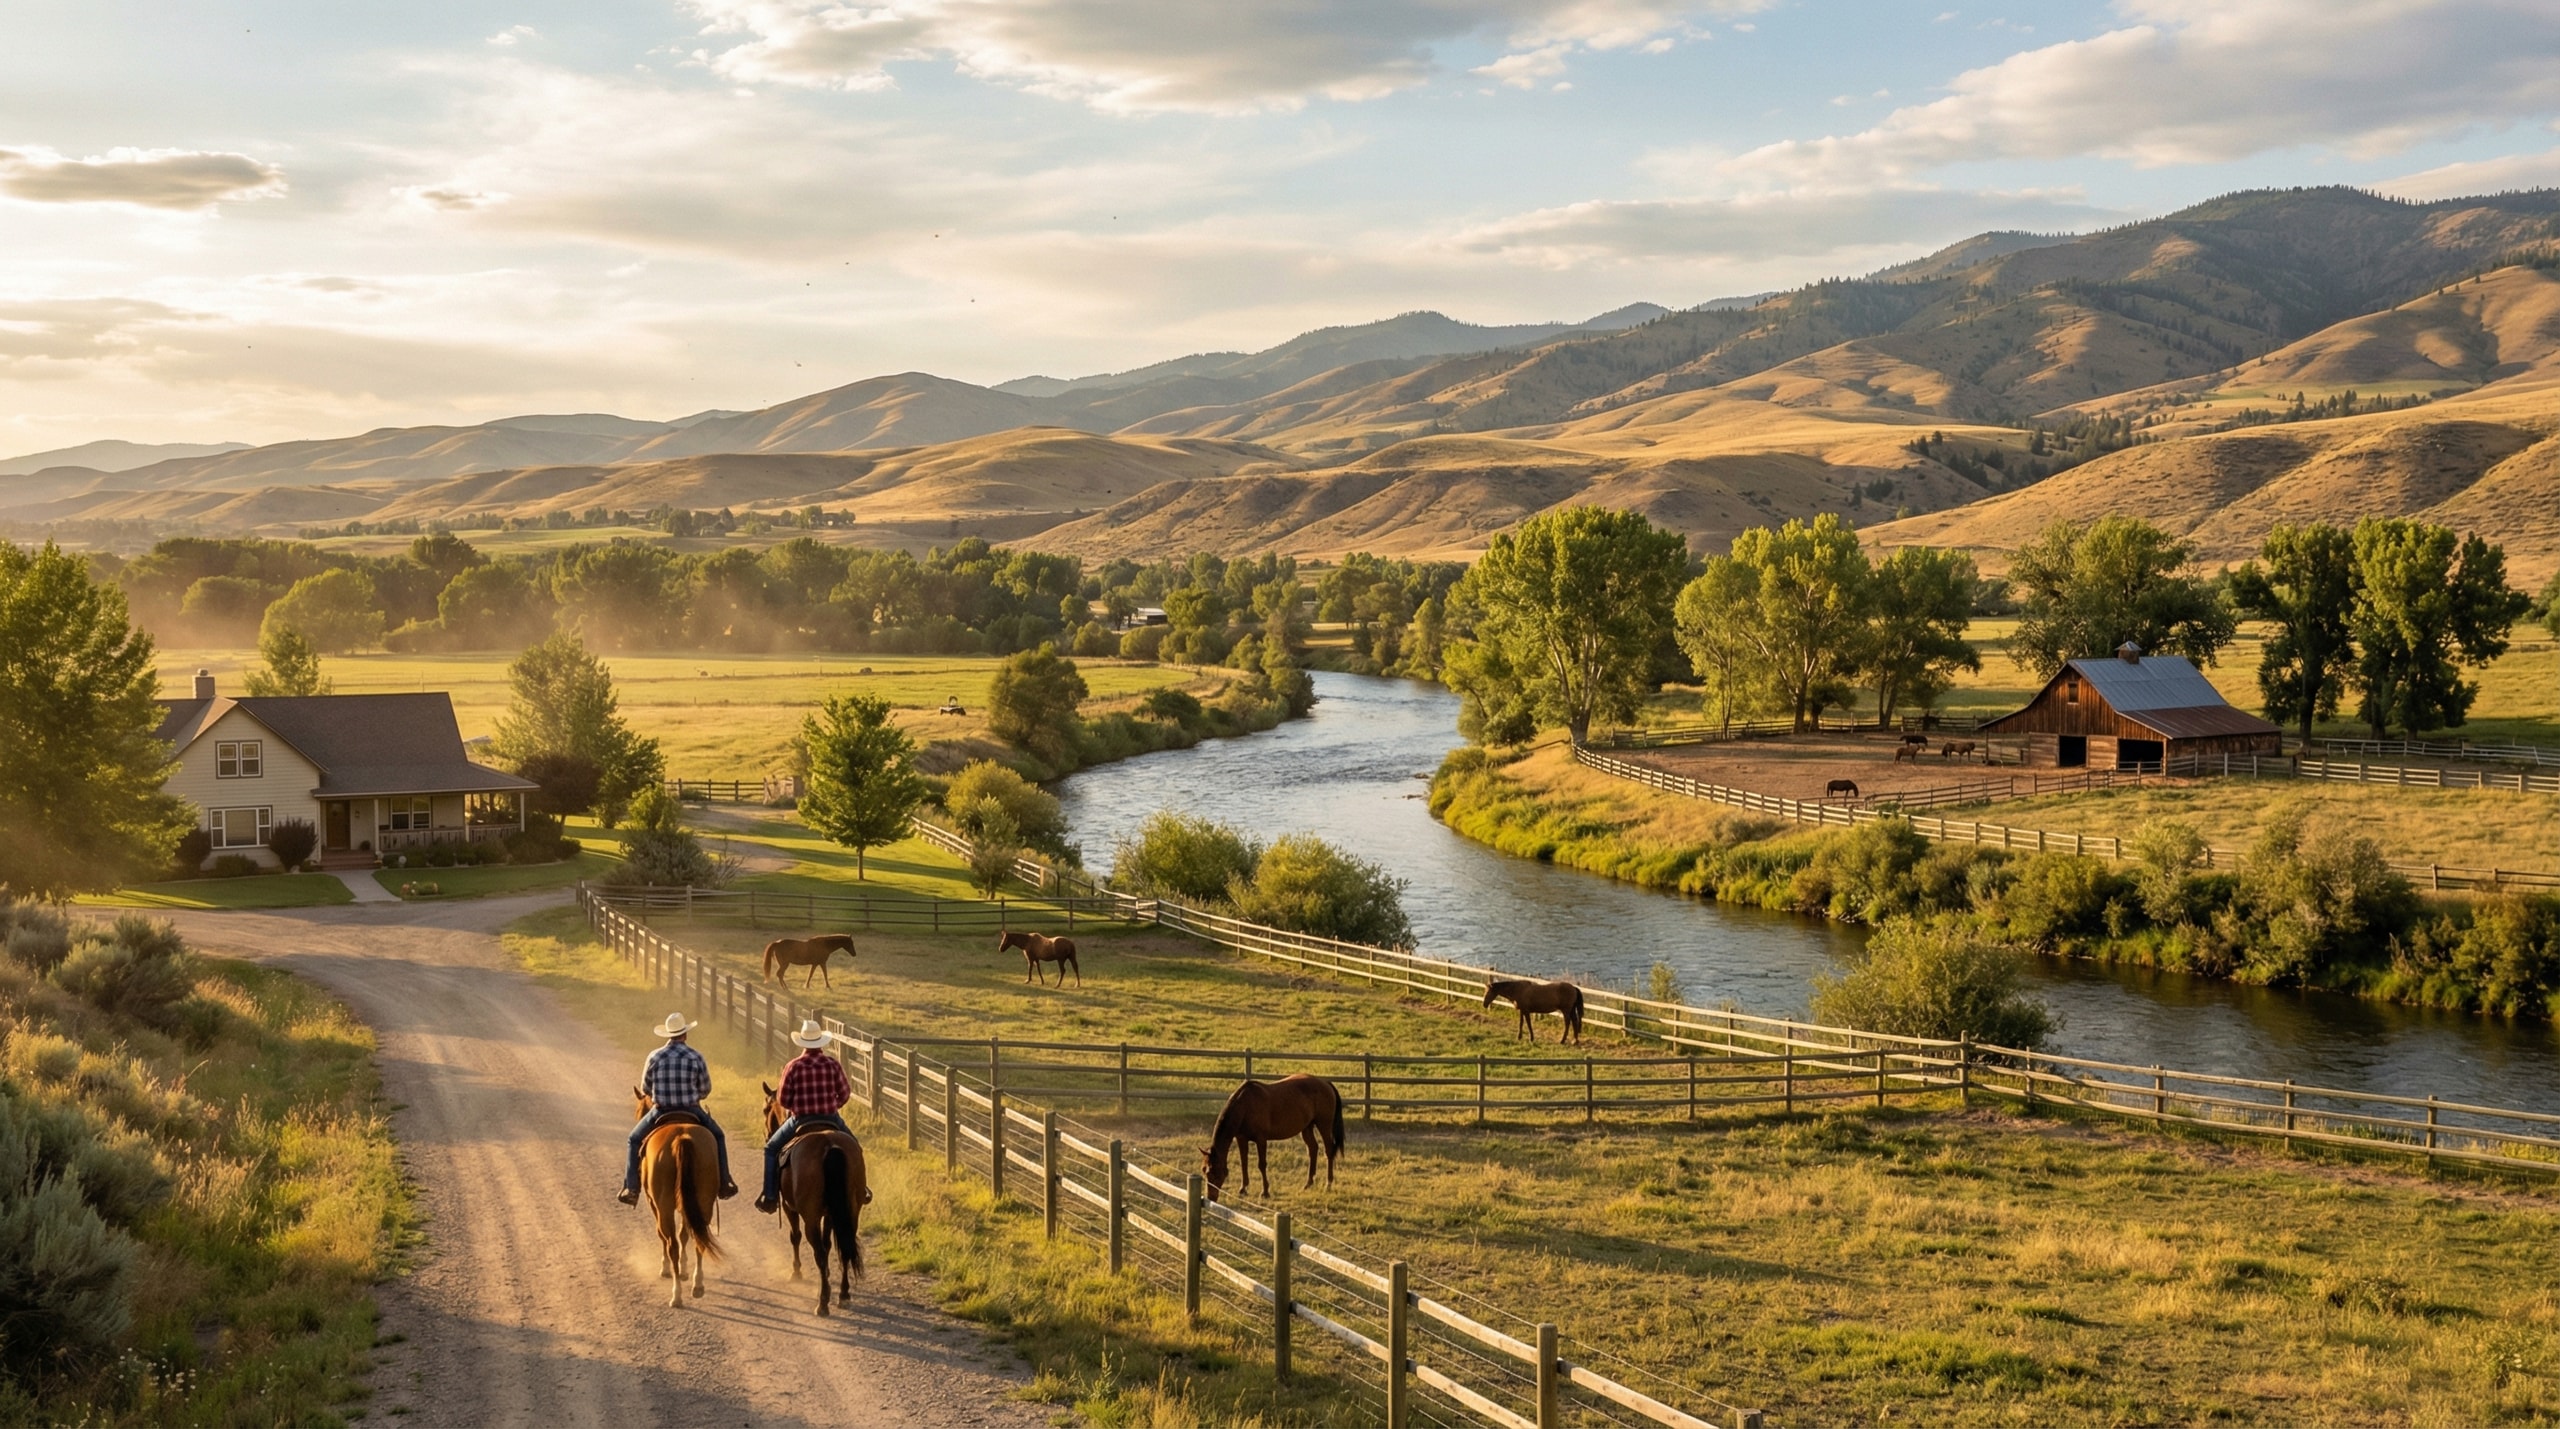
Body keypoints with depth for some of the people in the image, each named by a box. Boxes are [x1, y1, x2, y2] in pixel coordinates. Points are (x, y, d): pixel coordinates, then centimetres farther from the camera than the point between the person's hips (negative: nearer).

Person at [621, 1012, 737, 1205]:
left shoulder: (655, 1057, -6)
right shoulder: (696, 1058, -8)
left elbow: (645, 1087, 6)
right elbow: (706, 1090, 1)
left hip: (660, 1113, 0)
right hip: (692, 1112, 0)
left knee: (635, 1139, 23)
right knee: (717, 1136, 23)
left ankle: (631, 1188, 14)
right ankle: (724, 1183, 17)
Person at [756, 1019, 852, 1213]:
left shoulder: (794, 1066, -10)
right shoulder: (833, 1064, -6)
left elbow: (783, 1100, -6)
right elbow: (845, 1094, 1)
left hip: (800, 1120, -2)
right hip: (831, 1119, 2)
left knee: (772, 1148, 19)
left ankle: (769, 1196, 11)